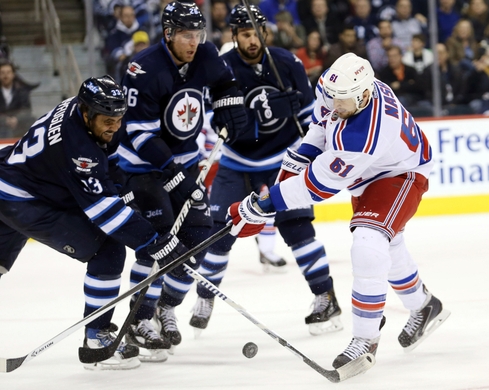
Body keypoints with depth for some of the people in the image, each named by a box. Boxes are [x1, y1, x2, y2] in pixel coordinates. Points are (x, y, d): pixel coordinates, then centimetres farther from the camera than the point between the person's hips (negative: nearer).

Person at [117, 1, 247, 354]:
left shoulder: (206, 57, -7)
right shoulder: (145, 70, -27)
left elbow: (225, 83, 18)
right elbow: (141, 135, -28)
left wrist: (229, 106, -1)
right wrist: (175, 174, -34)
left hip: (184, 159, 7)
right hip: (143, 164, -7)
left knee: (197, 234, 1)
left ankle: (167, 307, 18)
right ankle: (141, 321, -12)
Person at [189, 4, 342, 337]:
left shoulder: (287, 62, -8)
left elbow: (308, 107, 5)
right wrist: (260, 111, -37)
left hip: (282, 160, 0)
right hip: (237, 165, 0)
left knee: (296, 227, -10)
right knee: (218, 232, -1)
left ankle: (326, 300, -3)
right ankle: (204, 303, 17)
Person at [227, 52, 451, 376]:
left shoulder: (360, 137, -43)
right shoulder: (350, 87, -20)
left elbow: (319, 183, -37)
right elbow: (326, 118, 5)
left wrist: (262, 208, -33)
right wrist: (302, 157, -3)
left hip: (400, 175, -10)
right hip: (372, 172, 10)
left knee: (369, 247, -26)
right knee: (388, 247, 25)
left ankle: (365, 339, -14)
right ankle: (424, 306, 49)